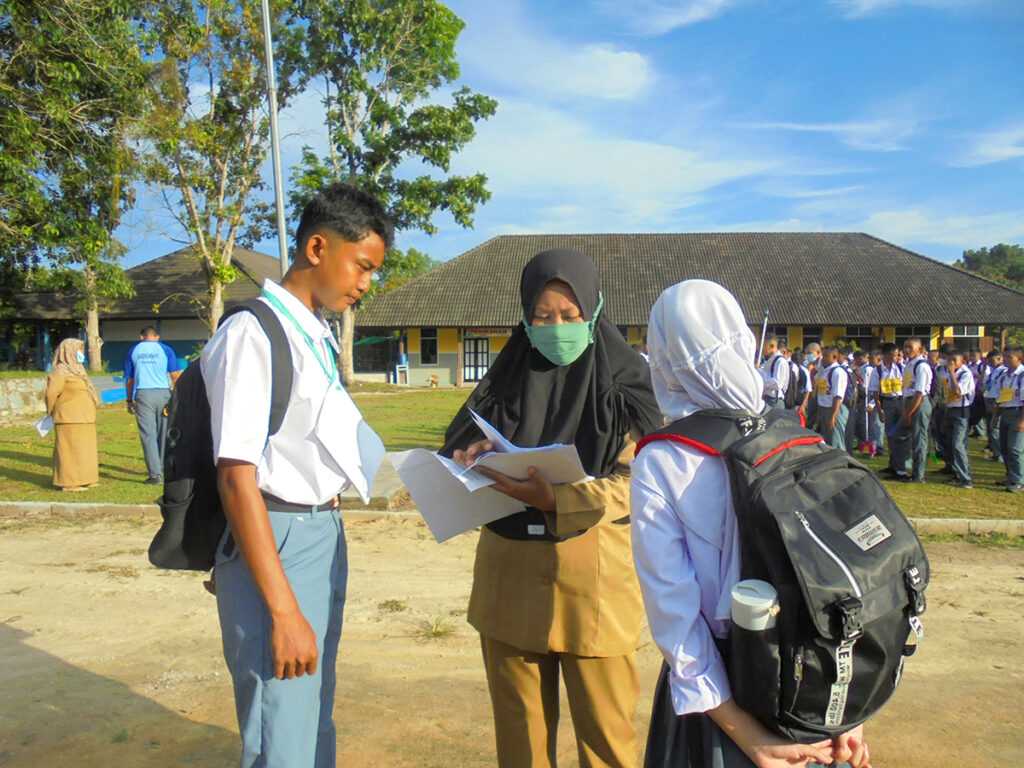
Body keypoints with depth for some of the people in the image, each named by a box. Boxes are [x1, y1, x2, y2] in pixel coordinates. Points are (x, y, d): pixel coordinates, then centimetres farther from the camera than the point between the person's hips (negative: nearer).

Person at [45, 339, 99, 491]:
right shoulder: (60, 372, -12)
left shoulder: (75, 370, 17)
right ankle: (68, 483, 0)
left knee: (84, 449, 12)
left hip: (82, 420, 9)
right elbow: (51, 393, -14)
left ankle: (82, 479, 21)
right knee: (70, 449, -5)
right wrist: (52, 412, -1)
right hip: (69, 419, -9)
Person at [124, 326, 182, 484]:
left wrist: (130, 401, 21)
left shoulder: (133, 351, 11)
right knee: (163, 434, 14)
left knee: (148, 434, -1)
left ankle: (155, 474, -7)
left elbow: (129, 380, 13)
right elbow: (175, 375, 1)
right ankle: (163, 469, 25)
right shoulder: (165, 349, 7)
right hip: (163, 393, 0)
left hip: (142, 394, 0)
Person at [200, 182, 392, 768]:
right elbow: (237, 477, -20)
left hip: (327, 537, 9)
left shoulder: (321, 338, 13)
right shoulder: (254, 334, -14)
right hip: (274, 544, -9)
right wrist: (283, 610, -21)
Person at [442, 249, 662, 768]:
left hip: (591, 569, -3)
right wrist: (475, 459, -12)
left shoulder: (623, 384, -1)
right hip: (509, 566, 3)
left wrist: (554, 500, -26)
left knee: (603, 726, 6)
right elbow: (458, 447, 13)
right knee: (518, 725, 13)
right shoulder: (510, 377, 9)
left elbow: (629, 484, -9)